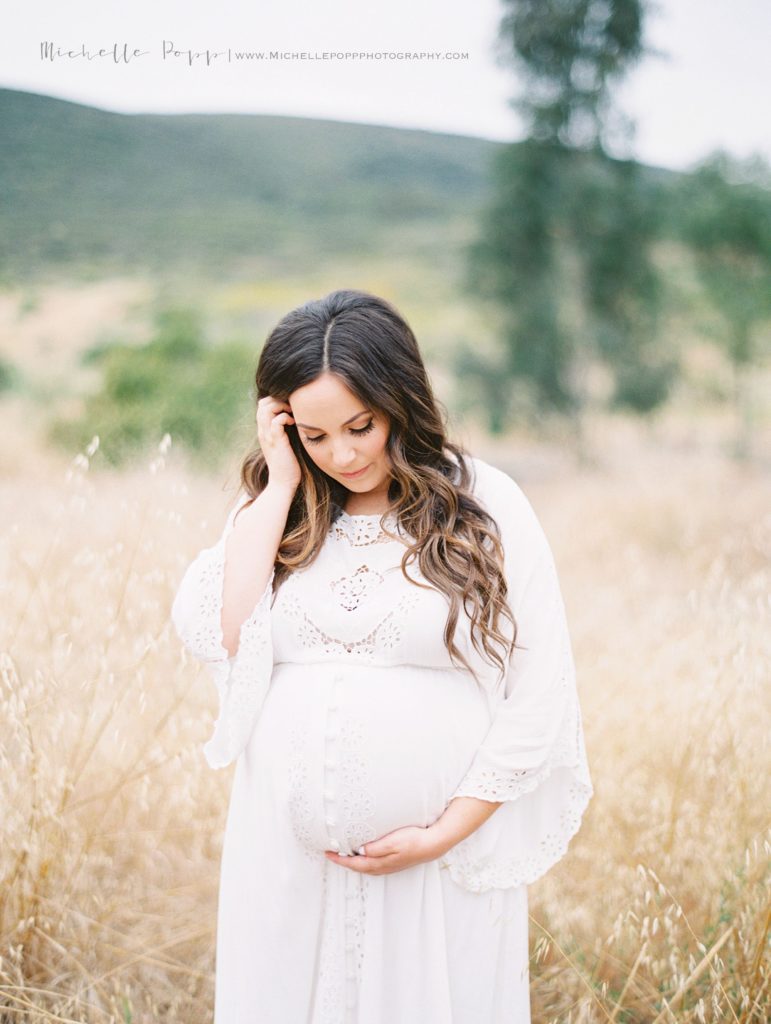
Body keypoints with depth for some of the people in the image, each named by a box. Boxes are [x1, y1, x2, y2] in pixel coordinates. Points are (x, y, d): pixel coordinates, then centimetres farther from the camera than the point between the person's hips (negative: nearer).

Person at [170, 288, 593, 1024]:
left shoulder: (484, 506, -4)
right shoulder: (275, 512, 5)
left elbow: (540, 695, -6)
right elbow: (212, 635, -11)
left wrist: (442, 834, -10)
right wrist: (281, 484, -10)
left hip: (441, 858, -2)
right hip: (287, 852, 3)